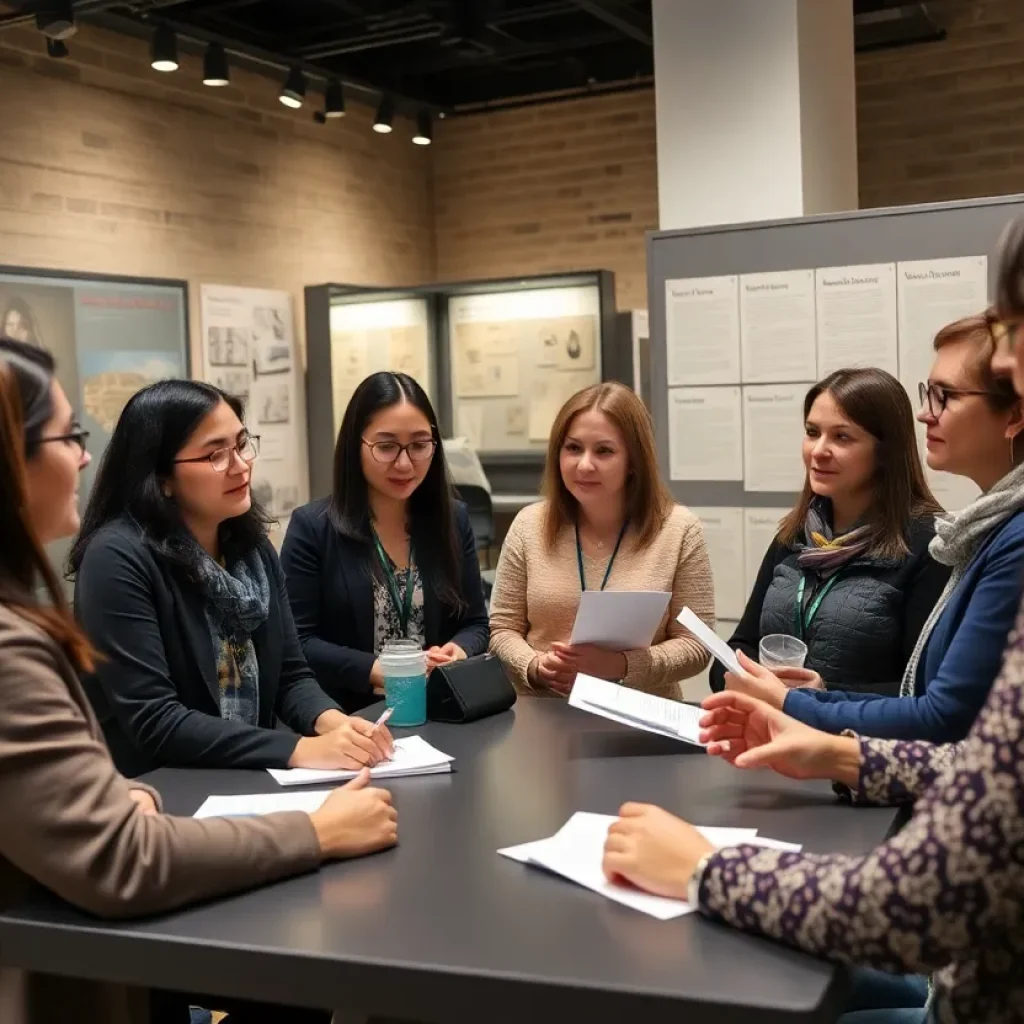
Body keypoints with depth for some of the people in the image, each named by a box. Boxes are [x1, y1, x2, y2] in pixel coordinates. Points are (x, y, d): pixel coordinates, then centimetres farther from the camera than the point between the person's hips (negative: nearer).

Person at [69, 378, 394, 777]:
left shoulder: (253, 548, 6)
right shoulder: (117, 558, -17)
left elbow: (290, 675, 7)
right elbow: (152, 721, -21)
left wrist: (329, 720, -15)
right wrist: (299, 749, -27)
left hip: (251, 782, 7)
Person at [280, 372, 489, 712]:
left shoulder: (453, 519, 8)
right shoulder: (312, 527, -4)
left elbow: (475, 623, 12)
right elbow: (295, 642, -7)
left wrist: (459, 653, -10)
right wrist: (377, 670, -18)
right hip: (350, 718, -1)